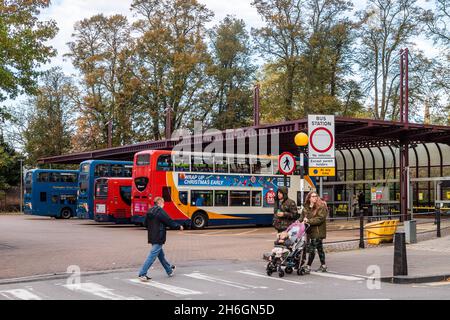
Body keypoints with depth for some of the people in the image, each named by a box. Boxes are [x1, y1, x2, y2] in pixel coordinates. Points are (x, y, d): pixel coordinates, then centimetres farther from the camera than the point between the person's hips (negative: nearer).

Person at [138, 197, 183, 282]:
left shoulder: (150, 211, 10)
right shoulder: (160, 211, -14)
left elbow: (145, 224, 17)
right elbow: (169, 222, -12)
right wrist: (179, 227, 2)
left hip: (152, 237, 9)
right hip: (158, 238, -9)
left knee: (161, 255, 19)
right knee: (152, 256, -7)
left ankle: (170, 271, 34)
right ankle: (142, 274, -10)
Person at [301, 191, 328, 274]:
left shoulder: (321, 207, -8)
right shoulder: (306, 207, 11)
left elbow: (320, 218, -17)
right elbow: (302, 217, 14)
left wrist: (309, 221, -21)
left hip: (318, 231, -7)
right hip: (309, 231, 7)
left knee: (312, 249, -9)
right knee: (319, 248, 15)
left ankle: (308, 267, -6)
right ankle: (323, 266, 24)